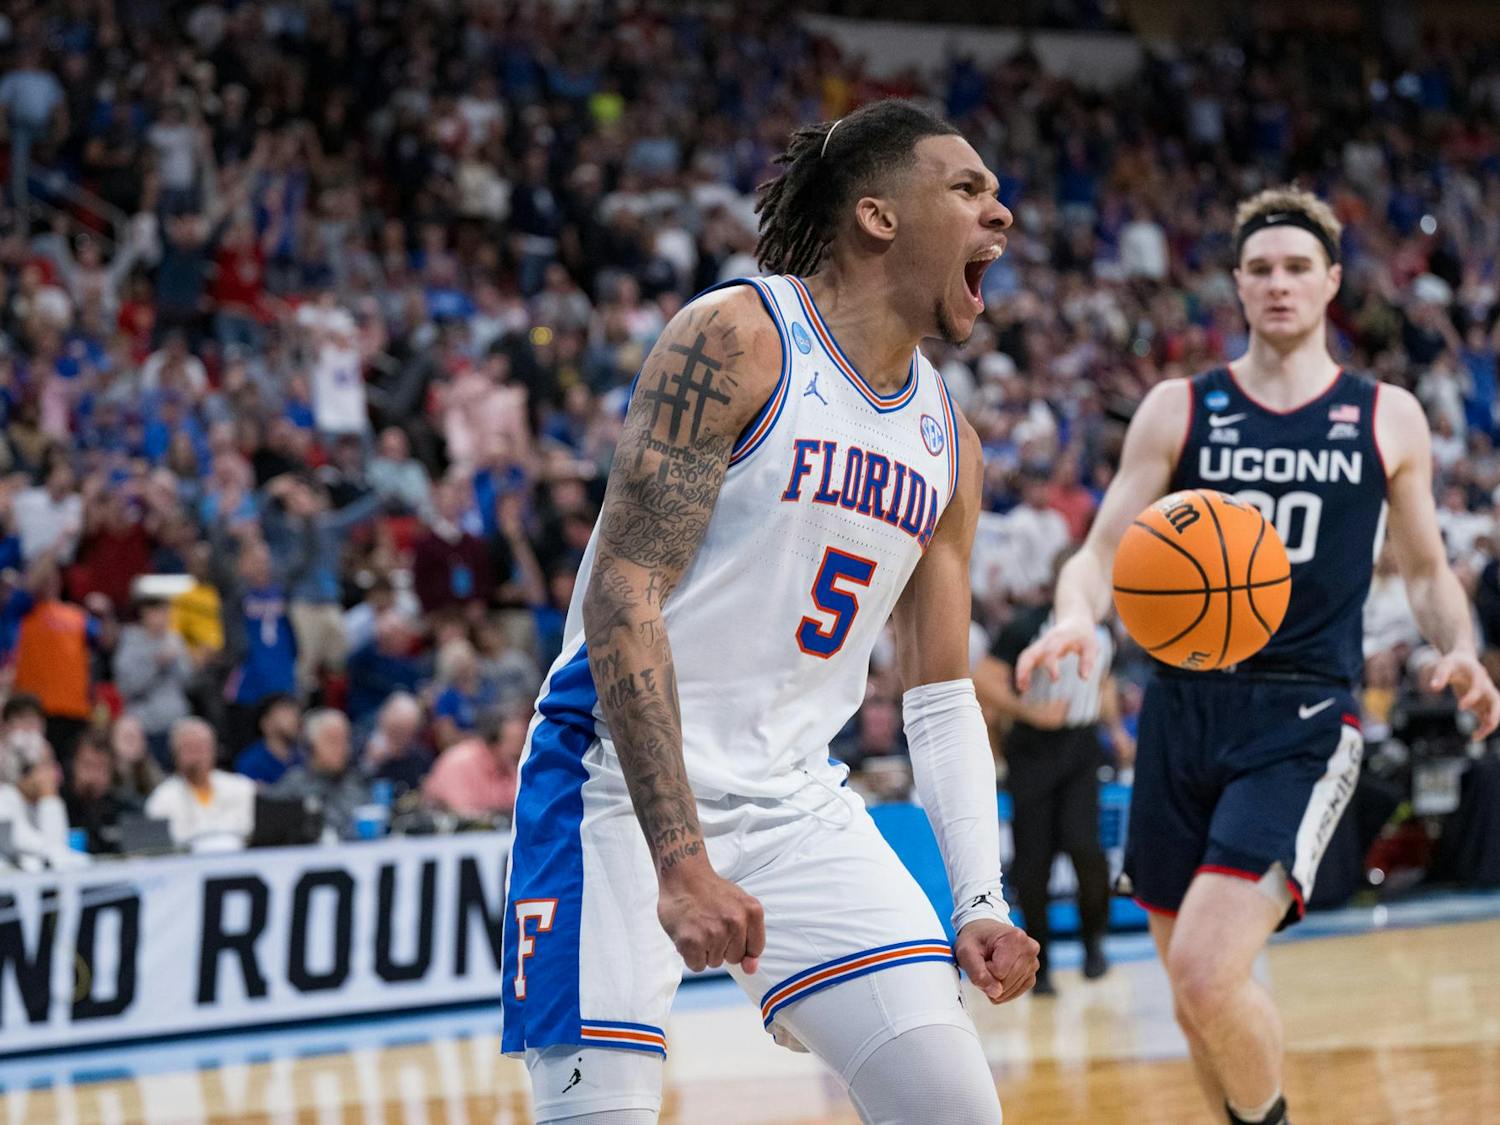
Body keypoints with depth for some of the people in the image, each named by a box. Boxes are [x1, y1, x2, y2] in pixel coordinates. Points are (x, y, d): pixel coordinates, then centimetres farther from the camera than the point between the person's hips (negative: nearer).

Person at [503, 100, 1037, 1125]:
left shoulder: (948, 442, 10)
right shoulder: (737, 340, -12)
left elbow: (942, 696, 16)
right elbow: (622, 597, -19)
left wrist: (982, 902, 2)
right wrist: (679, 859, -27)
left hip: (797, 800, 7)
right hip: (626, 782, -7)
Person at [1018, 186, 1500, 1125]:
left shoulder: (1388, 418, 7)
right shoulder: (1179, 409, 7)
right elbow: (1104, 551, 3)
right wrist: (1077, 617, -21)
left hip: (1303, 718, -3)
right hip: (1185, 705, 3)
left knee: (1208, 973, -21)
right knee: (1195, 996, 8)